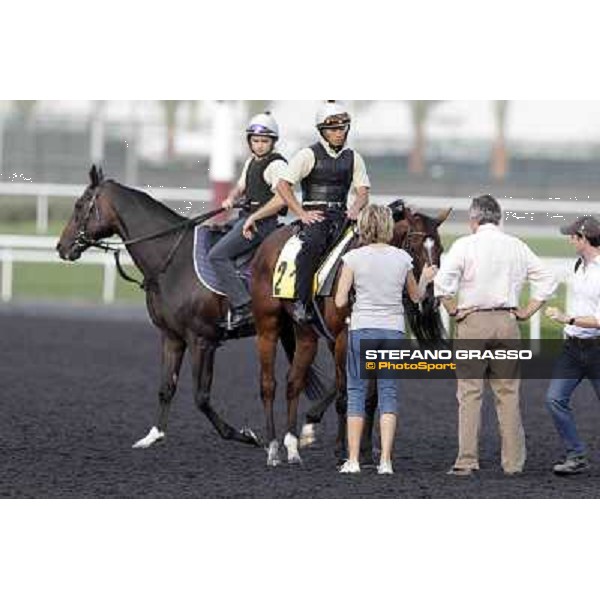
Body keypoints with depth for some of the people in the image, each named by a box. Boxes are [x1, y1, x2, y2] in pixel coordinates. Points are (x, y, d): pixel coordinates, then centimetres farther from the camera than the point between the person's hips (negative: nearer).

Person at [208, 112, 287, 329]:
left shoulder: (276, 165, -12)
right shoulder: (251, 162, 18)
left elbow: (281, 199, -21)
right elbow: (242, 186, 29)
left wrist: (255, 218, -20)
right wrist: (231, 198, 5)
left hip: (262, 222, -10)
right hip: (245, 217, 10)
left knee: (218, 254, -21)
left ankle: (242, 306, -25)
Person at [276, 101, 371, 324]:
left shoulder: (353, 158, 15)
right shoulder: (309, 155, 2)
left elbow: (363, 192, 15)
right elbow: (283, 185, -3)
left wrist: (354, 209, -8)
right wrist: (301, 214, -10)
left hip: (340, 215, 4)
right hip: (314, 215, -4)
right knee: (313, 243, -36)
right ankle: (301, 303, -34)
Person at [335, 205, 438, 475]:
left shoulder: (354, 258, -6)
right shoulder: (402, 259, 0)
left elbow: (340, 301, -7)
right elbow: (416, 296, 14)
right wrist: (425, 279, 33)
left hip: (362, 330, -1)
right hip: (393, 331, 1)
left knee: (356, 392, 7)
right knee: (388, 394, 5)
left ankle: (353, 460, 5)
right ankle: (385, 461, -1)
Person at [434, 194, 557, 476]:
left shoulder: (465, 245, -4)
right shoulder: (518, 247, 9)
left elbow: (442, 283, -14)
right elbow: (547, 280, 10)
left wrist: (453, 311, -3)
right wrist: (526, 312, 11)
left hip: (473, 322, -3)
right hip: (508, 323, 3)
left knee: (470, 392, -1)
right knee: (508, 394, 8)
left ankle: (467, 461, -4)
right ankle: (513, 462, 9)